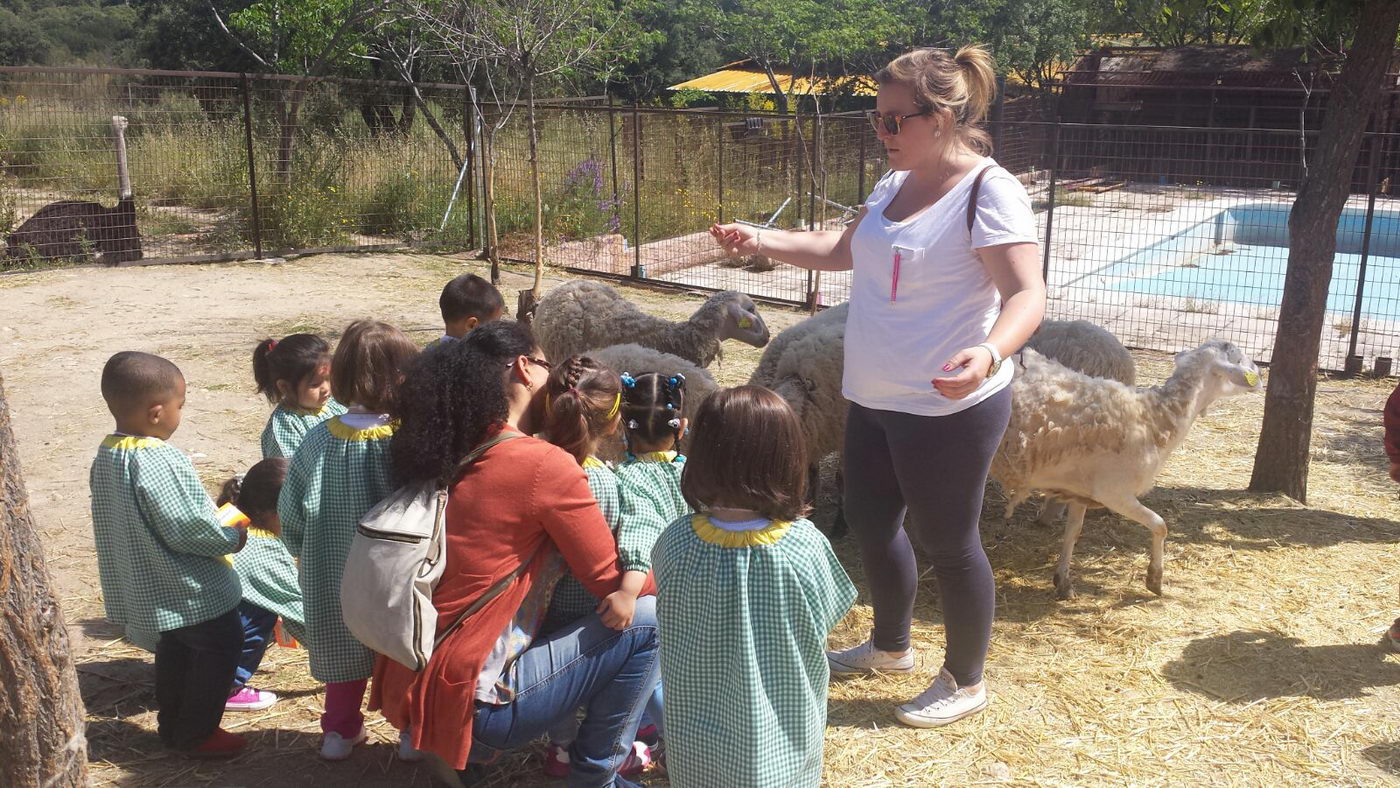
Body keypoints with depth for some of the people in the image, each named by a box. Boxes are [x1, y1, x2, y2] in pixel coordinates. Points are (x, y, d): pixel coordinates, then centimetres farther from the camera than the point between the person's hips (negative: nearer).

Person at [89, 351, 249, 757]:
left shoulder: (106, 456, 1)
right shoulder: (156, 462, -29)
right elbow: (187, 528, -28)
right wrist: (232, 537, -10)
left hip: (147, 584, 9)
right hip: (191, 589, -9)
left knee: (175, 647, 24)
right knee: (220, 647, 6)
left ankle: (172, 724, 36)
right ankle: (196, 734, 14)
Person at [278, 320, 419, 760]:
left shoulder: (317, 440, -10)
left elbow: (290, 517, -2)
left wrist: (310, 558, 15)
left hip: (331, 579, 3)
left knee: (344, 654, 23)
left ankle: (340, 730, 35)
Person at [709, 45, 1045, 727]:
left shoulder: (988, 192, -19)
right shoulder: (896, 184, 6)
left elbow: (1027, 296, -27)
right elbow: (844, 249, 20)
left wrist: (989, 352, -46)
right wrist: (761, 241, 10)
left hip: (949, 409, -9)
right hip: (874, 399, 9)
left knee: (946, 543, 6)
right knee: (869, 522, 21)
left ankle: (964, 682, 29)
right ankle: (891, 646, 45)